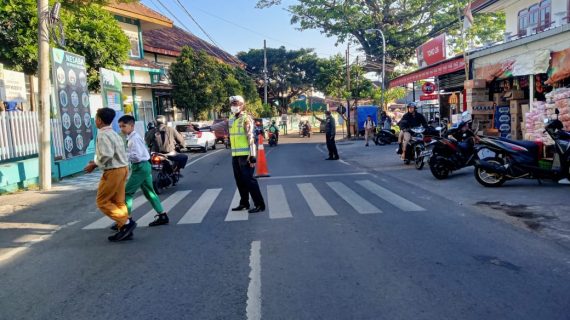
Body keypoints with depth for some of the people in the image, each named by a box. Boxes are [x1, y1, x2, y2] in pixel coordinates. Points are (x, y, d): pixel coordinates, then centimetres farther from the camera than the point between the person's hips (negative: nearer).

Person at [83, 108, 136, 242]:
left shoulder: (103, 135, -15)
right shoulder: (114, 134, 16)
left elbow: (107, 155, -25)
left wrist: (94, 165, -11)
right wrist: (97, 162, 13)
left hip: (113, 171, -9)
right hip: (122, 168, 9)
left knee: (102, 201, 1)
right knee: (118, 201, 13)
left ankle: (126, 223, -4)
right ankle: (124, 230, 15)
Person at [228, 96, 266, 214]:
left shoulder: (246, 119, -10)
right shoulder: (231, 120, 15)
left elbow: (251, 138, -16)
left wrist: (252, 156, -21)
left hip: (246, 155, -8)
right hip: (235, 155, 8)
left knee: (249, 180, -7)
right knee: (240, 180, 13)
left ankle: (259, 205, 0)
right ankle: (244, 203, 25)